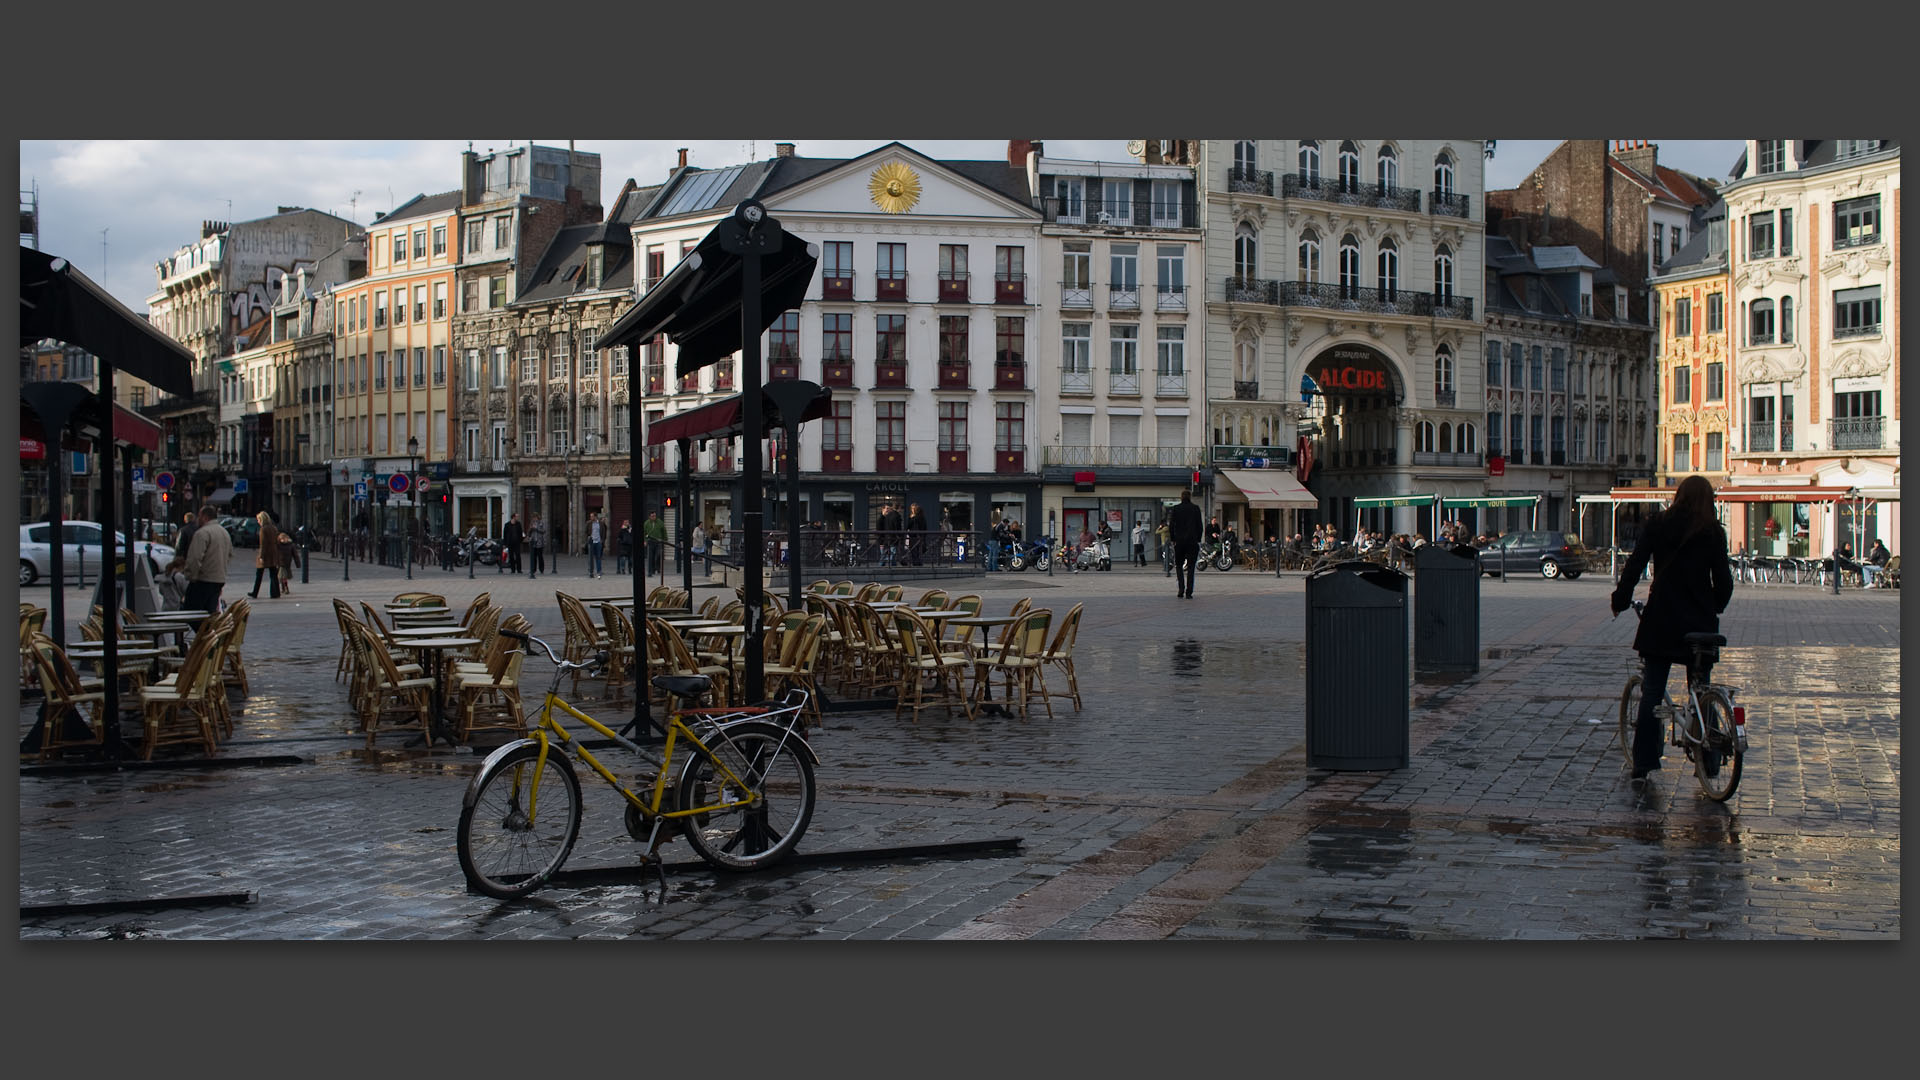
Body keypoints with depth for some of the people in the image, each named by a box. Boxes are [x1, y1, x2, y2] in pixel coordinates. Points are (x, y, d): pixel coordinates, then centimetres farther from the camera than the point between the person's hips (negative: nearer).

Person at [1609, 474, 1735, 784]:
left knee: (1651, 693, 3)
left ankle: (1643, 765, 2)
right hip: (1701, 623, 1)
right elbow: (1723, 579, -1)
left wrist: (1620, 600, 5)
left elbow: (1635, 565, -5)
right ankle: (1709, 761, 14)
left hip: (1661, 621, 0)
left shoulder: (1658, 524, -1)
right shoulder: (1714, 532, -1)